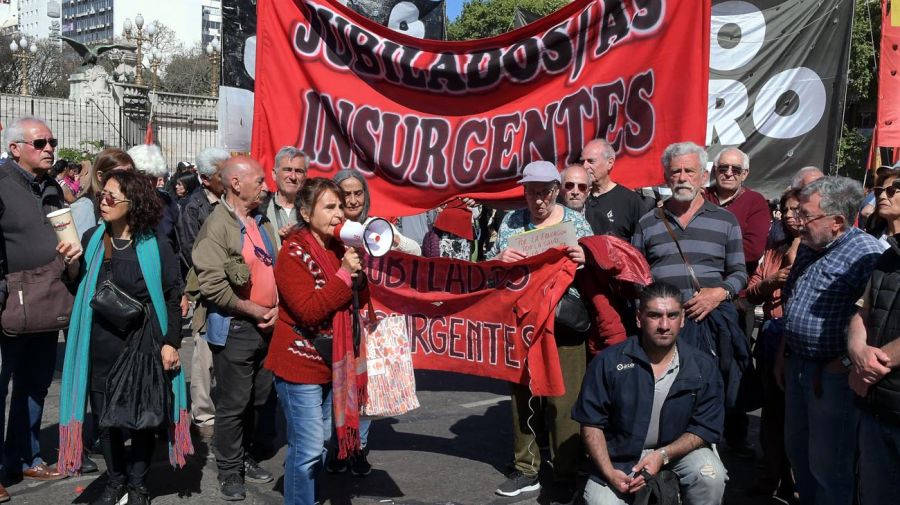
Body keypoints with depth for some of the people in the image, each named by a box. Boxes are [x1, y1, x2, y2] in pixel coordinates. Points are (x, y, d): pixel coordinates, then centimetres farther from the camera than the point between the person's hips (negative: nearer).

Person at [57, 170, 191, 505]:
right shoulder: (92, 239, 3)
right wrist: (72, 265, -10)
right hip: (100, 346, 4)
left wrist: (171, 343, -10)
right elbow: (79, 291, 9)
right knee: (105, 418, 12)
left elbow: (172, 296, -5)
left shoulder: (155, 247, -8)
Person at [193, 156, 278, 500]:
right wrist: (254, 310, -14)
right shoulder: (217, 226, -13)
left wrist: (277, 307, -2)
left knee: (256, 399, 17)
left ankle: (244, 457, 34)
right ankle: (229, 471, 18)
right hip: (235, 327, -7)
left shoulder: (262, 222, 10)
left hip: (267, 325, 7)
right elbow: (212, 284, -20)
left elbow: (277, 269, 15)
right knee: (233, 404, 3)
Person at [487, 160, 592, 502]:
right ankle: (526, 470, 23)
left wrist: (584, 260, -19)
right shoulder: (511, 222, 9)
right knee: (522, 396, 10)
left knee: (564, 400, -4)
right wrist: (499, 259, -13)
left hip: (564, 324, -3)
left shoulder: (576, 223, 4)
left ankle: (566, 477, 9)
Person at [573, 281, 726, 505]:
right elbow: (591, 422, -6)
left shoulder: (703, 368, -7)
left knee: (711, 475, -28)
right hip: (619, 459, 0)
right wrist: (609, 472, -17)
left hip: (678, 451, 1)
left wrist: (662, 455, -20)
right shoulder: (609, 362, -11)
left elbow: (705, 428, -6)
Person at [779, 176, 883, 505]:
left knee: (828, 465, 3)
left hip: (833, 375, -8)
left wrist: (839, 365, -21)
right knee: (797, 450, 21)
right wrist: (783, 354, 19)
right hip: (797, 366, 9)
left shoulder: (867, 253, -18)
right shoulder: (807, 247, 10)